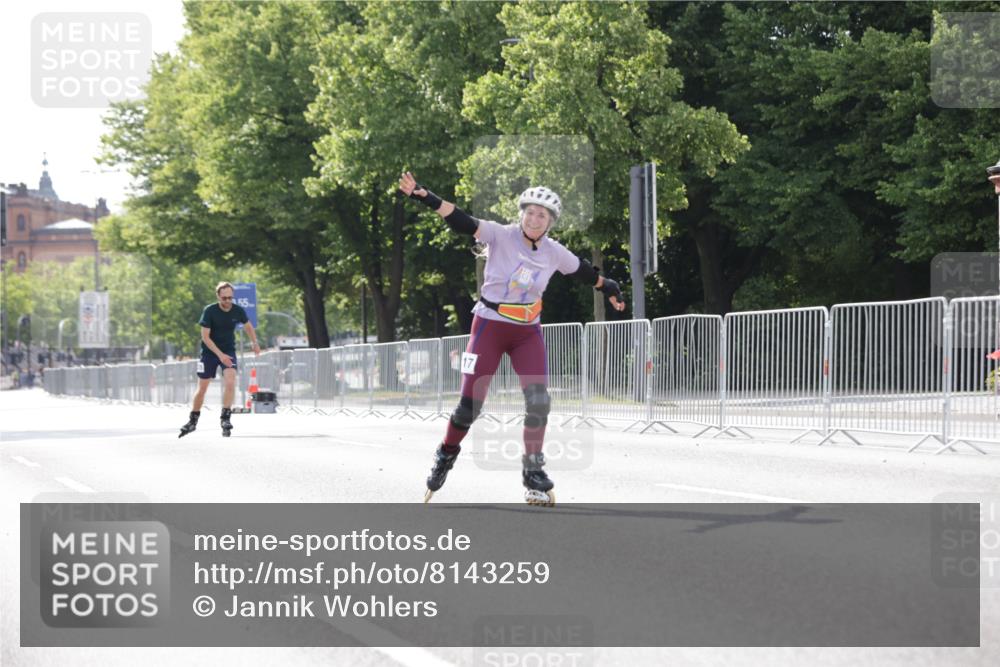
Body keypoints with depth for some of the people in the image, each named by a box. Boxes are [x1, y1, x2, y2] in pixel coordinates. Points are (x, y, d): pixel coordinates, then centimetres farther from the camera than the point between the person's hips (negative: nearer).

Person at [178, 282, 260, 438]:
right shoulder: (209, 311, -18)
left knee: (230, 382, -22)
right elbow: (205, 336, -18)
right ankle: (193, 421, 21)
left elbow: (248, 327, 12)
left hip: (229, 350, 1)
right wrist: (220, 354, -26)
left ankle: (225, 418, -15)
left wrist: (255, 343, 0)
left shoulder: (238, 310, -9)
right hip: (209, 351, -1)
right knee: (202, 388, 4)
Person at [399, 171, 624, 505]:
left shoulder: (554, 252, -1)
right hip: (489, 327, -3)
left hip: (527, 333, 3)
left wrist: (608, 288, 32)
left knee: (539, 401, -11)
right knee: (470, 404, -5)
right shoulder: (502, 236, -13)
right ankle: (447, 453, 23)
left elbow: (583, 271, 17)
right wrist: (425, 197, -36)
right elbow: (463, 222, -23)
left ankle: (533, 471, 5)